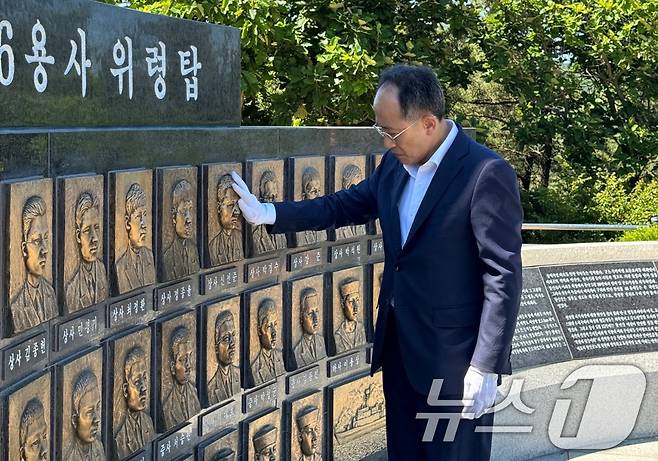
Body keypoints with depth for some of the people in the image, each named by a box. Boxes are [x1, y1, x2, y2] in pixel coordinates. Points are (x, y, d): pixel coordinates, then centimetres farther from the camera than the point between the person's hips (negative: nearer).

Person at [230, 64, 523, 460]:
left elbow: (504, 276, -19)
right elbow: (345, 206, 18)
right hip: (399, 347, 8)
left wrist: (486, 367, -20)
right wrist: (269, 214, 7)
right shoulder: (395, 164, 5)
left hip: (454, 356, -8)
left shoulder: (487, 174, -19)